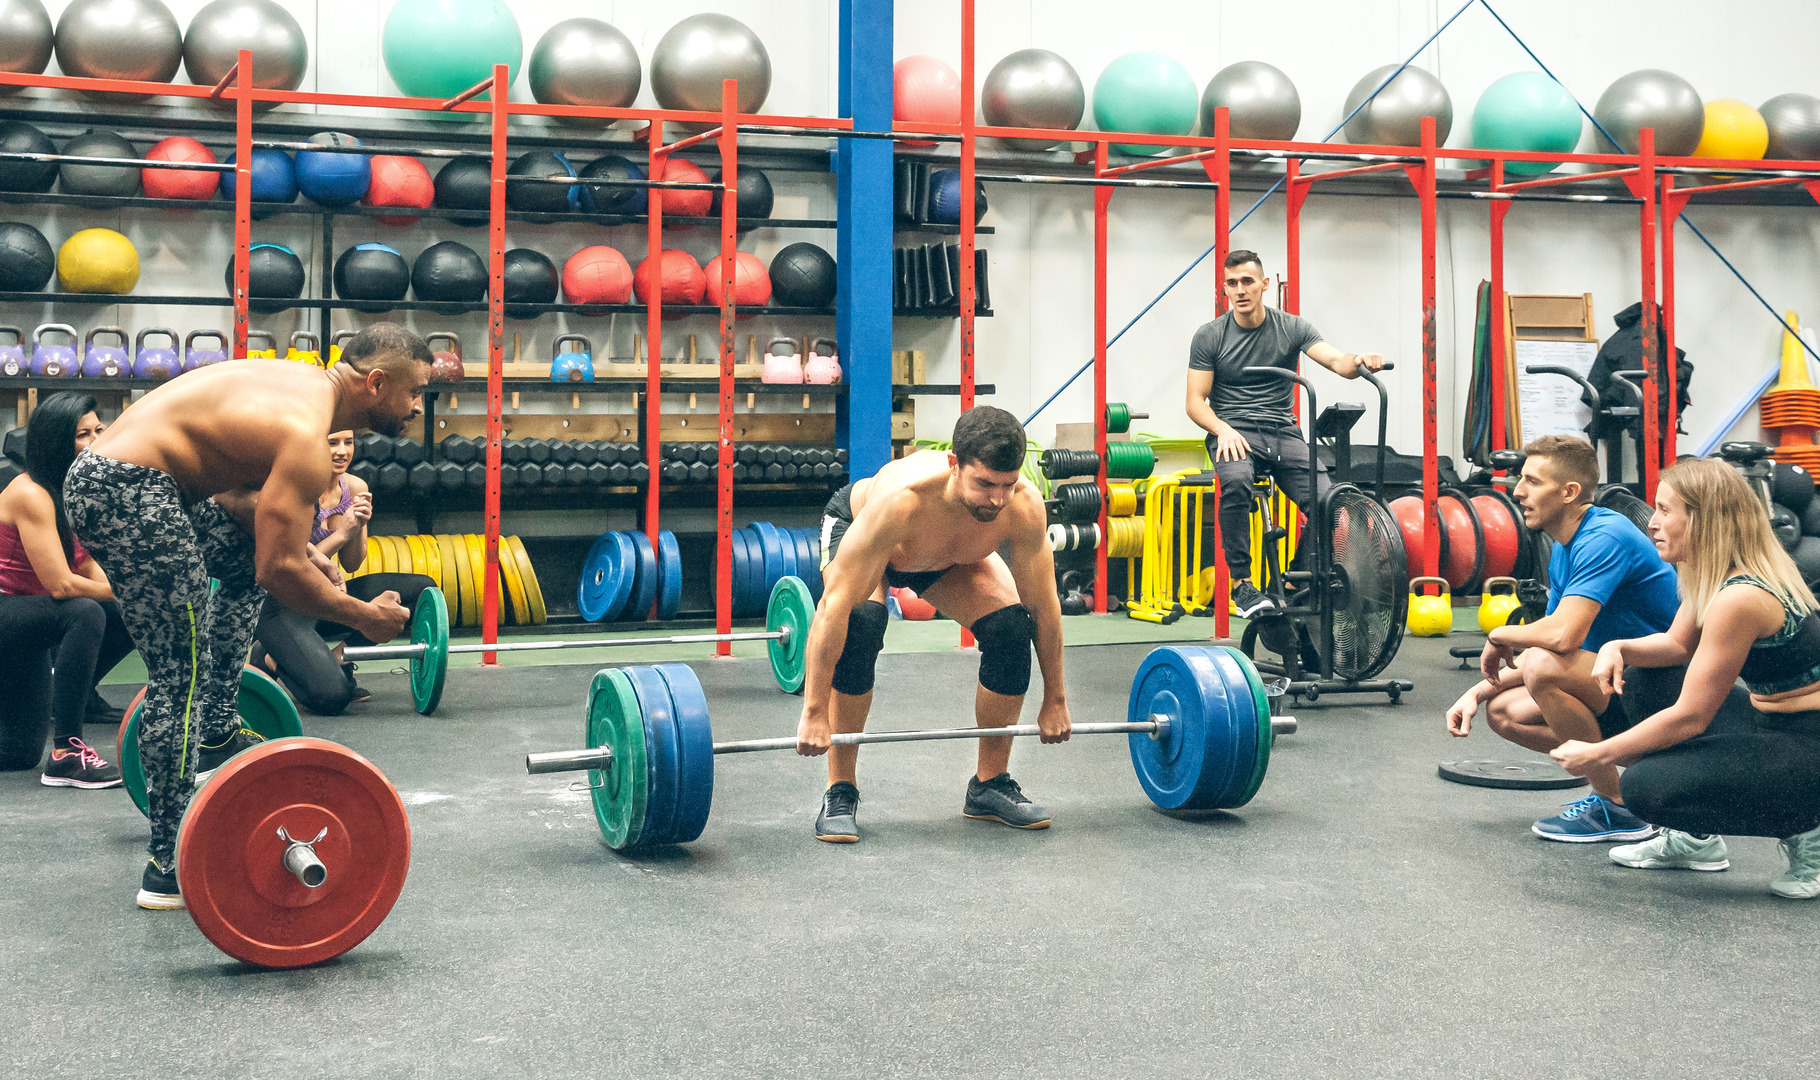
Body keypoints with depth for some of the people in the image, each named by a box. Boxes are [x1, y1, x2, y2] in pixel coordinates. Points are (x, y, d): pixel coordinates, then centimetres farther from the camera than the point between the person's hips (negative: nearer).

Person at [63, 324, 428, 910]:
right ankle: (168, 870, -3)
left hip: (104, 471, 11)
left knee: (246, 562, 28)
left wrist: (299, 552, 10)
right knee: (181, 680, -7)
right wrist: (364, 617, -7)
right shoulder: (306, 435, -17)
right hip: (123, 494, -11)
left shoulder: (304, 383, 13)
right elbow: (280, 570, -19)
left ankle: (216, 732, 28)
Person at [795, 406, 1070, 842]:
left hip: (951, 557, 4)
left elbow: (1044, 606, -19)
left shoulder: (1024, 507, -35)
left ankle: (990, 784, 3)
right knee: (860, 627, -31)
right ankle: (840, 791, -14)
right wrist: (814, 713, -40)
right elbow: (833, 608, -42)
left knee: (1011, 628, -17)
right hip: (854, 527, -3)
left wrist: (1054, 701, -11)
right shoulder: (900, 498, -46)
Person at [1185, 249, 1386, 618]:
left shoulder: (1292, 328, 5)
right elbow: (1195, 401, 1)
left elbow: (1335, 360, -10)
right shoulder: (1209, 337, 3)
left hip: (1283, 432, 2)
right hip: (1233, 431, -2)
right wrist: (1223, 429, -19)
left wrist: (1359, 362, -34)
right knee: (1236, 481, -37)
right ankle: (1242, 584, -27)